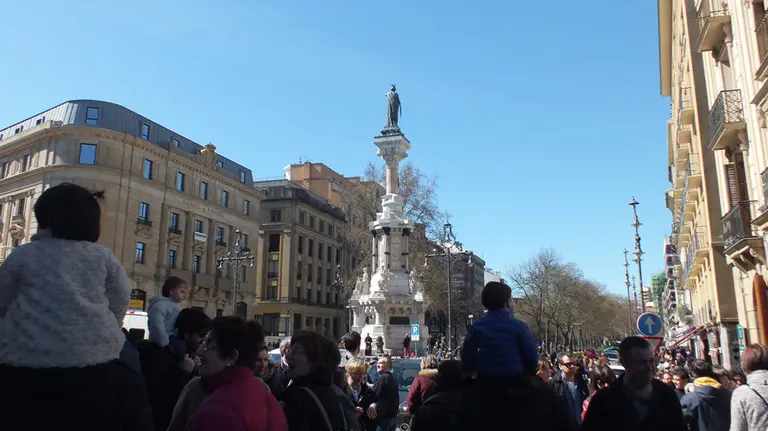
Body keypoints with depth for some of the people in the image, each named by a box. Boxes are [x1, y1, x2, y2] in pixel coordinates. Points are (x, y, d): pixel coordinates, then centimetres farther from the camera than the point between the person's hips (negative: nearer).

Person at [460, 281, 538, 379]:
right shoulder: (518, 326, -9)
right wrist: (529, 378, 11)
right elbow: (531, 357, -6)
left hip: (485, 380, 2)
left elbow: (467, 356, 0)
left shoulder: (476, 327, -3)